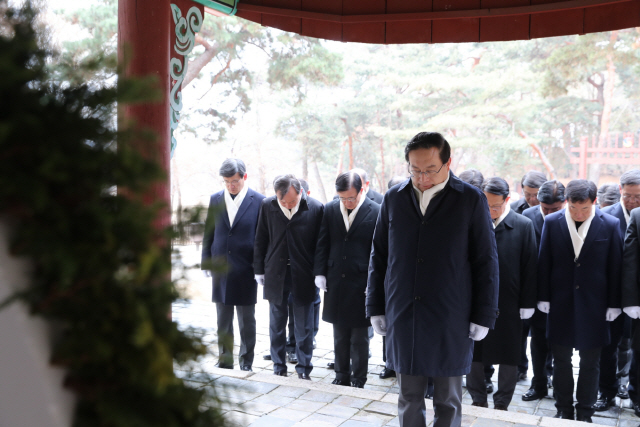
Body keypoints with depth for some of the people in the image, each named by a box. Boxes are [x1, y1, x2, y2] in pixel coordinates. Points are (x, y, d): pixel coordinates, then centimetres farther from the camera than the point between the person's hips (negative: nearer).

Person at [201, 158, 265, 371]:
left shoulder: (259, 201, -6)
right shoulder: (215, 199, 6)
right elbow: (208, 233, 10)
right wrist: (207, 262, 5)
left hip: (246, 271, -3)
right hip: (220, 269, 3)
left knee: (247, 321, 8)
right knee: (223, 321, 12)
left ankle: (246, 363, 21)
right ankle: (225, 362, 23)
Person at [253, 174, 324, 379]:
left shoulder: (316, 208, -10)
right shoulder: (267, 205, -3)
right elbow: (260, 240, 5)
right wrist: (259, 270, 6)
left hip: (303, 276, -2)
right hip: (275, 274, 2)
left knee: (304, 327, 6)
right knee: (276, 324, 12)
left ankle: (303, 370, 19)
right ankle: (279, 368, 26)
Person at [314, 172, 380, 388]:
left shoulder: (376, 212, -9)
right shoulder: (330, 209, 3)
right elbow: (322, 244, 8)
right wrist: (320, 272, 3)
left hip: (361, 283, -4)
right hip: (335, 282, 4)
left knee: (360, 337, 7)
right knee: (339, 335, 15)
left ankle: (358, 380, 20)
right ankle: (342, 376, 28)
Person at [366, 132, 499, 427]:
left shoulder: (471, 200, -4)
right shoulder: (393, 199, 4)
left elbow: (486, 263, -2)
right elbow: (378, 257, 9)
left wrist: (483, 316, -3)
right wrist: (376, 308, 8)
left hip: (450, 323, -2)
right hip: (402, 320, 3)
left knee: (448, 403, 11)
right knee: (409, 401, 12)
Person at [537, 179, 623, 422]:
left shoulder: (610, 225, -4)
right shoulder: (552, 222, -2)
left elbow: (615, 267, -1)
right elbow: (544, 263, 1)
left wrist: (614, 304, -1)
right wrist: (544, 298, 0)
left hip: (594, 304, -1)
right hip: (560, 302, 1)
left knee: (590, 362, 10)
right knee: (561, 360, 10)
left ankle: (585, 413, 24)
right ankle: (564, 410, 25)